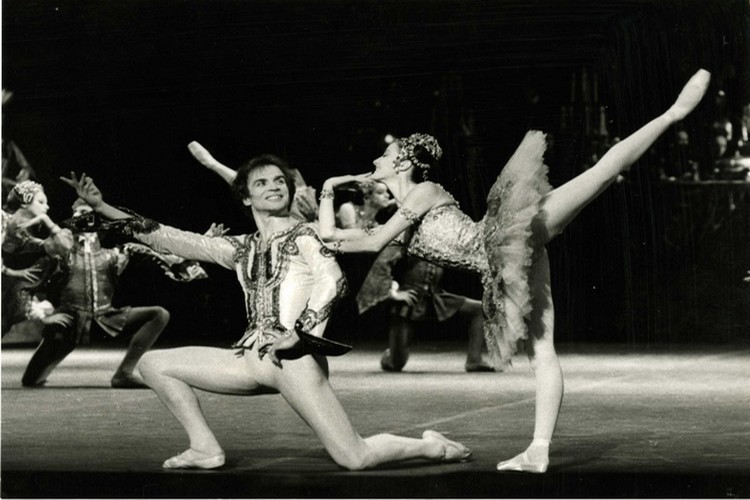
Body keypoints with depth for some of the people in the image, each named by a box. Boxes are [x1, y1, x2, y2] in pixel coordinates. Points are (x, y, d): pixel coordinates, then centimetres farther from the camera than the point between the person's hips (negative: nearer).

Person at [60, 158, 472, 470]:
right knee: (153, 364, 4)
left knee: (355, 459, -15)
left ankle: (434, 448, 11)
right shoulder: (241, 248, 17)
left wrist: (299, 332, -23)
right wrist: (101, 206, 14)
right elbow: (166, 238, 17)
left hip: (296, 356, -6)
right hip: (254, 359, 6)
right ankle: (206, 450, 5)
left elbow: (333, 280, -13)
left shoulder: (303, 234, 3)